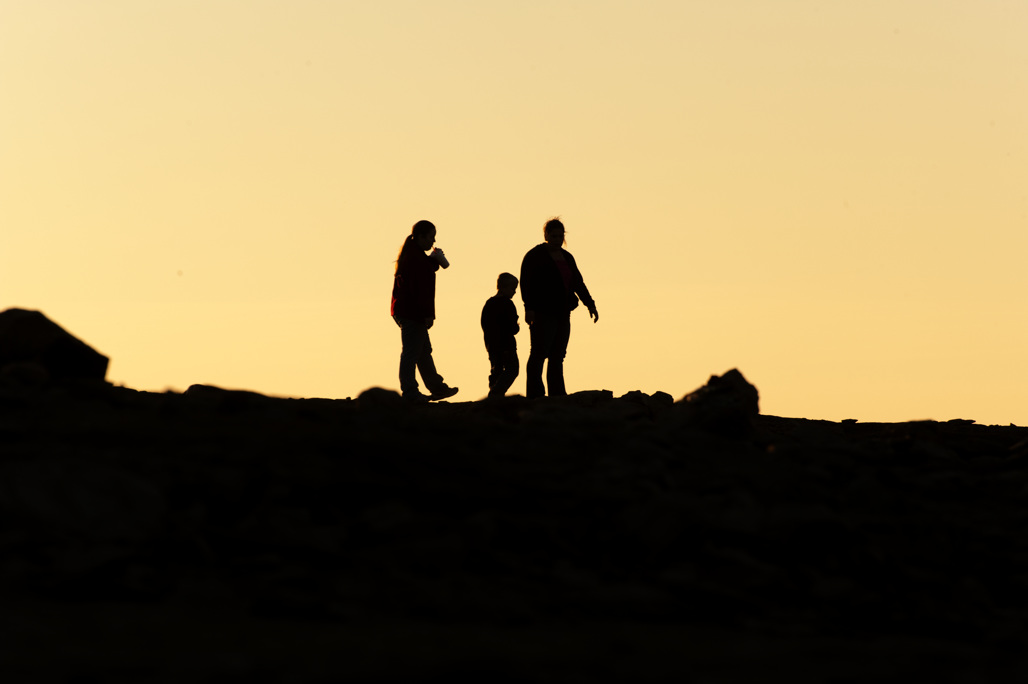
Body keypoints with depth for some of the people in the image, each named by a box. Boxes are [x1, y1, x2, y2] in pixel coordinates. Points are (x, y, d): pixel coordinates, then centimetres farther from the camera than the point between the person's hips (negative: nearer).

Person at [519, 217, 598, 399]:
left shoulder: (566, 257, 17)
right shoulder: (535, 256, -4)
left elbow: (578, 283, 21)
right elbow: (526, 282, -13)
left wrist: (590, 304, 13)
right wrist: (529, 307, -23)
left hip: (562, 315, 7)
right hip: (542, 314, -7)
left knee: (557, 357, 6)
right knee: (539, 354, -10)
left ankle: (558, 396, 7)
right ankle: (534, 396, -12)